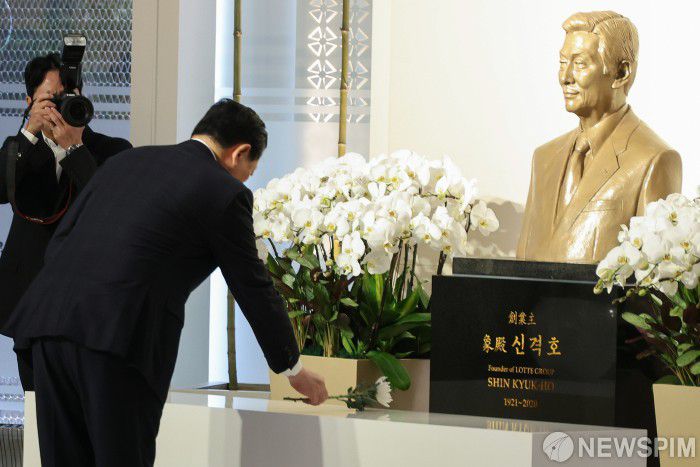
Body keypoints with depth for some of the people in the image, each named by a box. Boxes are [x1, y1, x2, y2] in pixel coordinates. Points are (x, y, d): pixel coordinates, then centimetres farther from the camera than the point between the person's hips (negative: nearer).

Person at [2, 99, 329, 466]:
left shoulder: (126, 160, 21)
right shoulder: (224, 192, 4)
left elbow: (60, 240, 19)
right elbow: (254, 290, 11)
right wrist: (294, 370, 22)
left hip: (48, 322, 6)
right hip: (120, 338, -6)